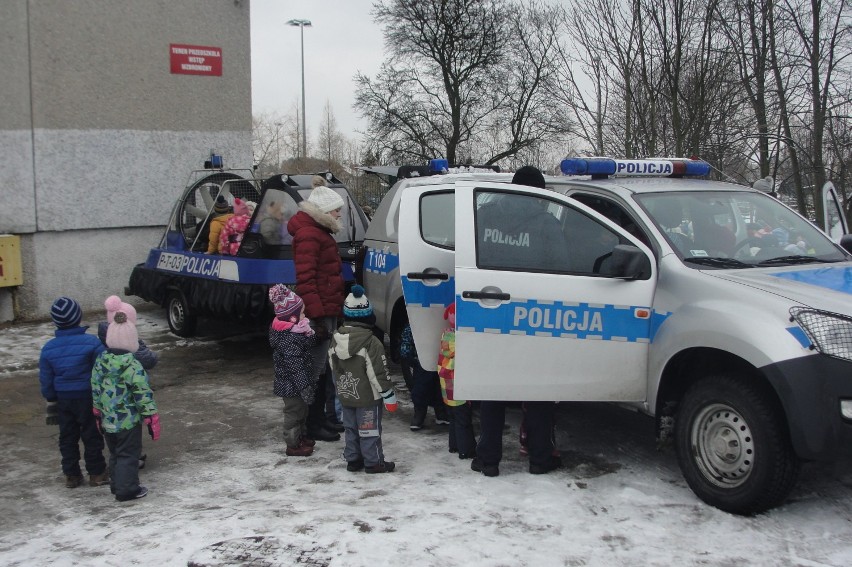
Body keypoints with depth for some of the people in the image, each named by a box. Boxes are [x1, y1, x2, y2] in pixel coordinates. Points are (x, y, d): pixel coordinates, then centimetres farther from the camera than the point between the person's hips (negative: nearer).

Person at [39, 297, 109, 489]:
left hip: (63, 398, 3)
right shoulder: (92, 343, -15)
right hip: (88, 396, -3)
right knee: (92, 436, 8)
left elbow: (46, 380, 4)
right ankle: (97, 473, 16)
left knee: (67, 437, 14)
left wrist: (51, 401, 15)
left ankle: (71, 475, 21)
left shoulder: (48, 348, -2)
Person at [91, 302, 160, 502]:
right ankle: (127, 489, 9)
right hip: (128, 420, -6)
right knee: (128, 455, 6)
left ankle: (116, 485, 30)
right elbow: (143, 393, -17)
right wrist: (152, 418, -10)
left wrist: (98, 412, 19)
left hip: (107, 420, 6)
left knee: (115, 454, 20)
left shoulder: (101, 360, -1)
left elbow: (95, 388, 7)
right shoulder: (132, 365, -20)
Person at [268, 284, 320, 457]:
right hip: (292, 386, -10)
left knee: (301, 410, 24)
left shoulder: (294, 330, 1)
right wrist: (305, 387, -24)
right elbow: (295, 367, -28)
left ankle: (302, 436, 41)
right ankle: (293, 445, 19)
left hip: (293, 384, 10)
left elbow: (310, 344, 9)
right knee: (294, 412, 5)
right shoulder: (289, 339, -29)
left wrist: (309, 332, -12)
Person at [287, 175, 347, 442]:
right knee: (316, 370, -4)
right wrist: (316, 315, -25)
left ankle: (319, 418, 26)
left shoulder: (319, 232, 19)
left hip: (328, 310, 10)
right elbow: (305, 279, -22)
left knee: (323, 368, 16)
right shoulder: (308, 235, -15)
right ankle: (313, 424, 4)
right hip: (319, 313, -10)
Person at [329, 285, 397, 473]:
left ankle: (352, 460, 26)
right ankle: (374, 462, 15)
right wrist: (389, 395, -10)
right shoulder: (371, 343, -22)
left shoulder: (336, 339, -2)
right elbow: (378, 372, -19)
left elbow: (334, 367, 8)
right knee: (369, 429, 6)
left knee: (350, 428, 17)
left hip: (345, 395, 6)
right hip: (368, 396, -6)